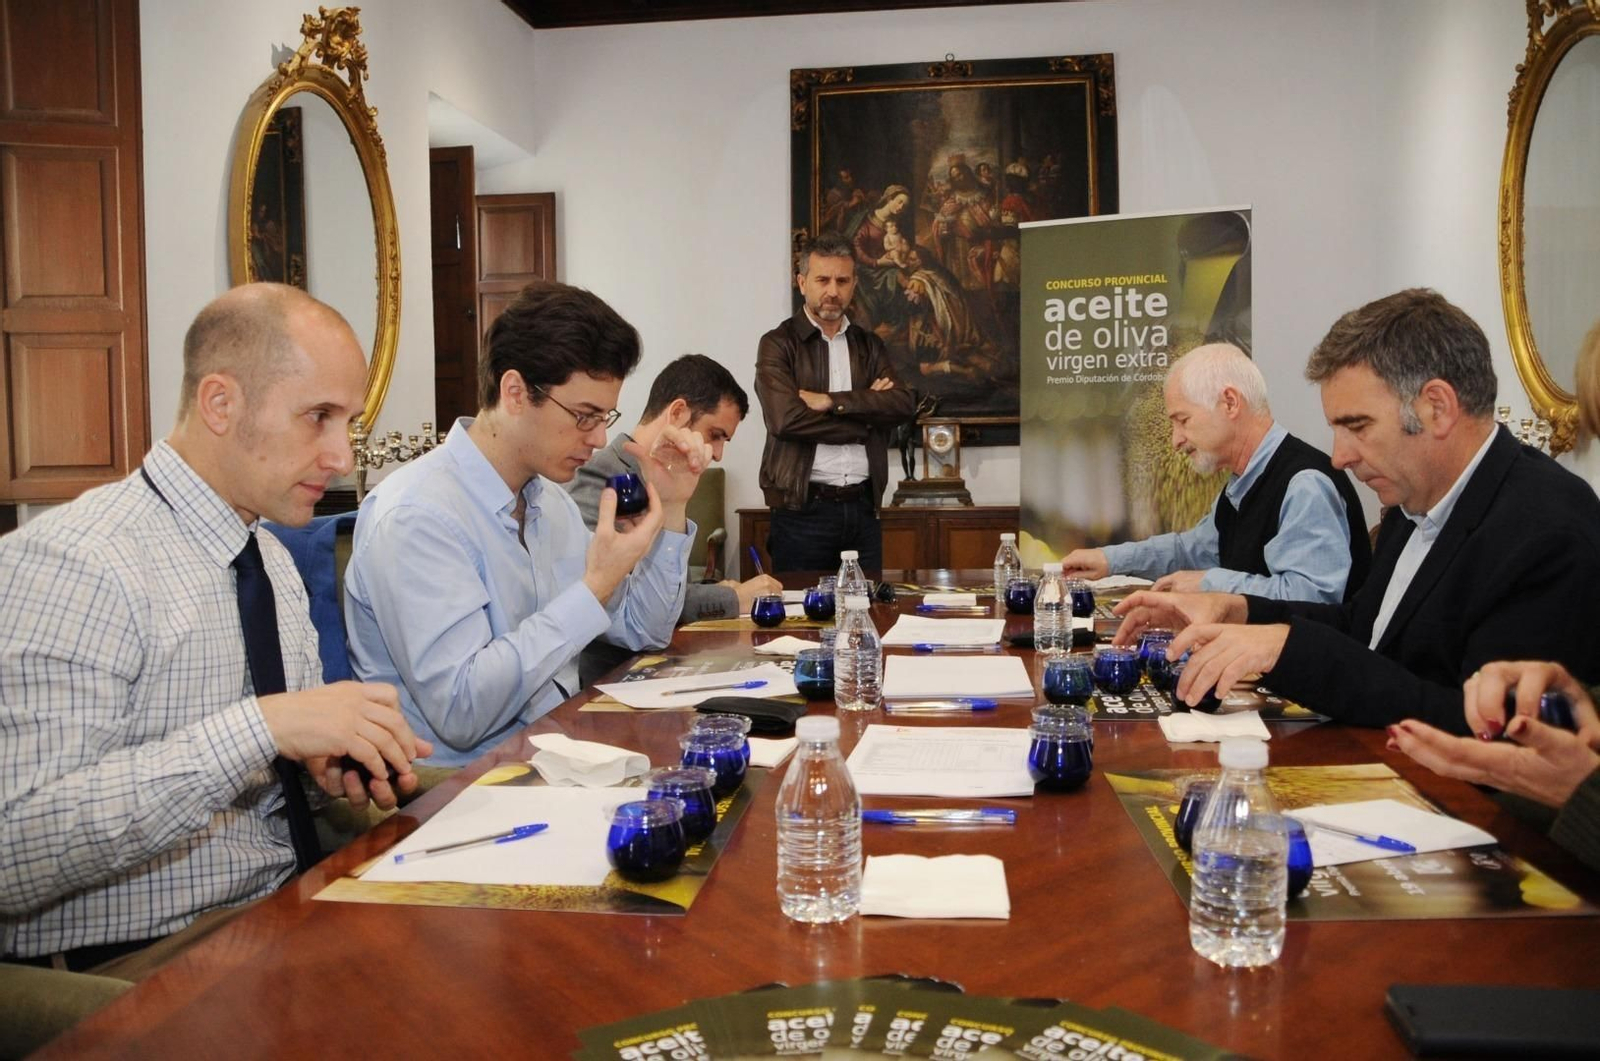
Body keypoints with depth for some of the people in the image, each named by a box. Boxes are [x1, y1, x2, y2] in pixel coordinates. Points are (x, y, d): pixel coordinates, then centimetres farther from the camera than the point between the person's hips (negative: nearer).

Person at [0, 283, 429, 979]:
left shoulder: (273, 562, 10)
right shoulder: (67, 565, -17)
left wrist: (332, 761, -5)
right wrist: (263, 725, -29)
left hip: (290, 912, 8)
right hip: (137, 965, -8)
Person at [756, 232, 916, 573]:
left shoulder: (868, 346, 14)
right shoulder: (778, 345, -1)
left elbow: (904, 404, -3)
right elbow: (786, 419, -17)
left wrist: (832, 402, -14)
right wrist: (866, 414, -8)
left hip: (863, 507, 4)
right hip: (802, 509, -4)